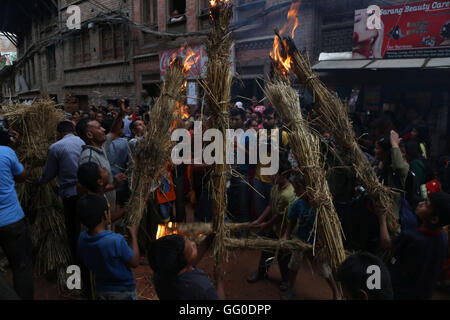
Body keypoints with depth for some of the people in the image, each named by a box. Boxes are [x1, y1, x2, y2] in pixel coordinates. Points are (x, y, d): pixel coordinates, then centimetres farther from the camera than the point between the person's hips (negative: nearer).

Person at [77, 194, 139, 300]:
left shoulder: (82, 239, -15)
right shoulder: (116, 240, -33)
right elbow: (135, 262, -18)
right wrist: (134, 235, -7)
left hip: (100, 292, 5)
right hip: (123, 292, -5)